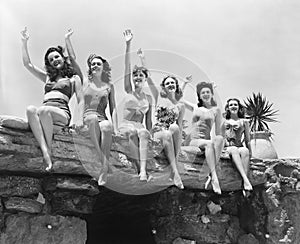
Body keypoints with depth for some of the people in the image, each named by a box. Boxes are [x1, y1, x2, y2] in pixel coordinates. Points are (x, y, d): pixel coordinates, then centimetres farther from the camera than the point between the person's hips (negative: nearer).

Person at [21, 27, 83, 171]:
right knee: (30, 109, -33)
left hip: (62, 113, -4)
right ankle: (45, 153, -46)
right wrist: (24, 42, 19)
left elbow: (81, 101, 10)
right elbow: (28, 64, 27)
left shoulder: (73, 78, 19)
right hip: (45, 114, 4)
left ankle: (49, 150, -31)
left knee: (43, 110, -37)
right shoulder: (47, 77, 31)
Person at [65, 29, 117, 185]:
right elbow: (72, 59, 13)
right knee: (93, 117, -38)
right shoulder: (85, 81, 16)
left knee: (107, 127, -37)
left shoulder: (109, 86, 18)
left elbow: (113, 108, 12)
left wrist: (115, 127, -3)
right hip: (87, 118, 0)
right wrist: (67, 39, 13)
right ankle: (103, 161, -45)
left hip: (103, 119, 1)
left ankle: (104, 169, -42)